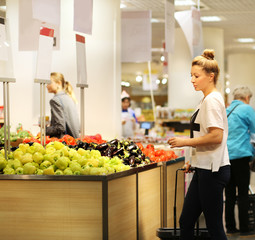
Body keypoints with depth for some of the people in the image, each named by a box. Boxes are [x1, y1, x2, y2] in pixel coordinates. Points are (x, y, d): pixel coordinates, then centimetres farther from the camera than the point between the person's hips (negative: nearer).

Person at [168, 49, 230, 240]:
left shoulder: (212, 99, -14)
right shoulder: (206, 99, 16)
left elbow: (216, 136, -23)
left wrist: (186, 142, -15)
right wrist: (194, 160, 18)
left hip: (212, 170, -10)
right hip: (203, 168, 10)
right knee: (186, 222, 11)